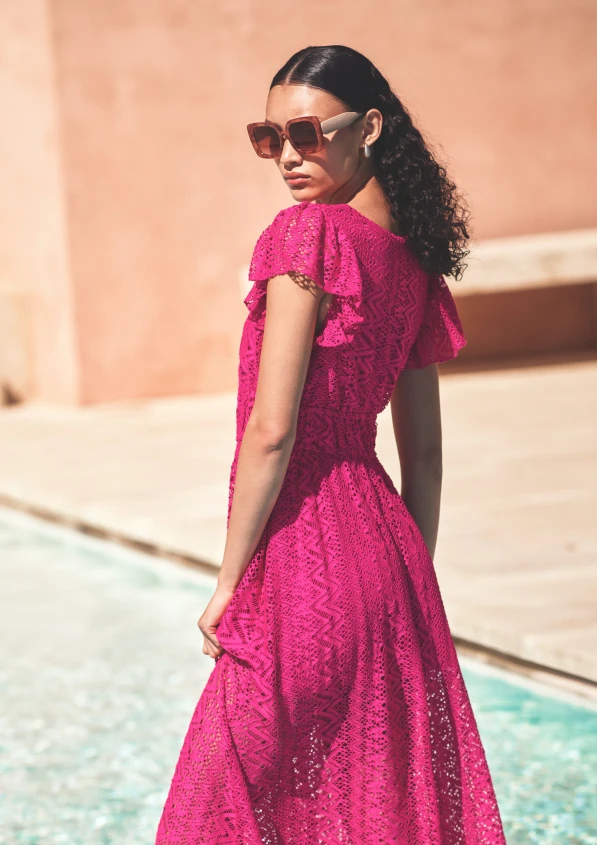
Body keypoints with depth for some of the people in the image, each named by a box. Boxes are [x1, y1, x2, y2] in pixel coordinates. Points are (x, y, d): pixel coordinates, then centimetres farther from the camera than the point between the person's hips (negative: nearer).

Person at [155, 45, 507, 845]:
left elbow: (272, 429, -17)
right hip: (383, 541, 8)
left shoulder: (311, 232, -13)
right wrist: (411, 585, 22)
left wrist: (229, 583, -10)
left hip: (305, 559, -8)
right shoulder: (413, 259, 11)